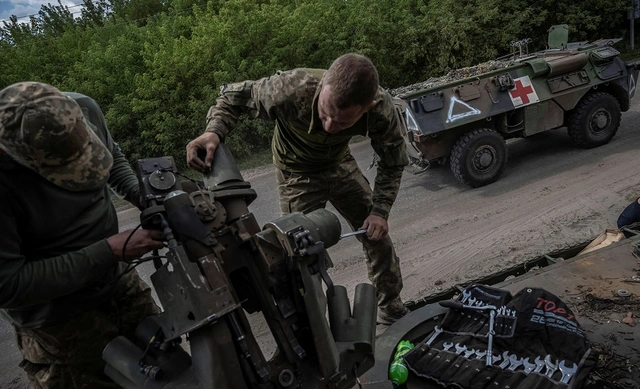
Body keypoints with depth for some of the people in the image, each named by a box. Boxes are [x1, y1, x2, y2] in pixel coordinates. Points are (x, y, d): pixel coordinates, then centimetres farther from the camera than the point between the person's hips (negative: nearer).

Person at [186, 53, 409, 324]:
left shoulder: (381, 109, -32)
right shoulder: (290, 89, -41)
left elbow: (393, 163, -12)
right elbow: (234, 96, -21)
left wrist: (380, 211, -20)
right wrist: (214, 131, -40)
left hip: (340, 163, 3)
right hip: (297, 172, -3)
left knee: (377, 234, 10)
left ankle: (391, 308, 34)